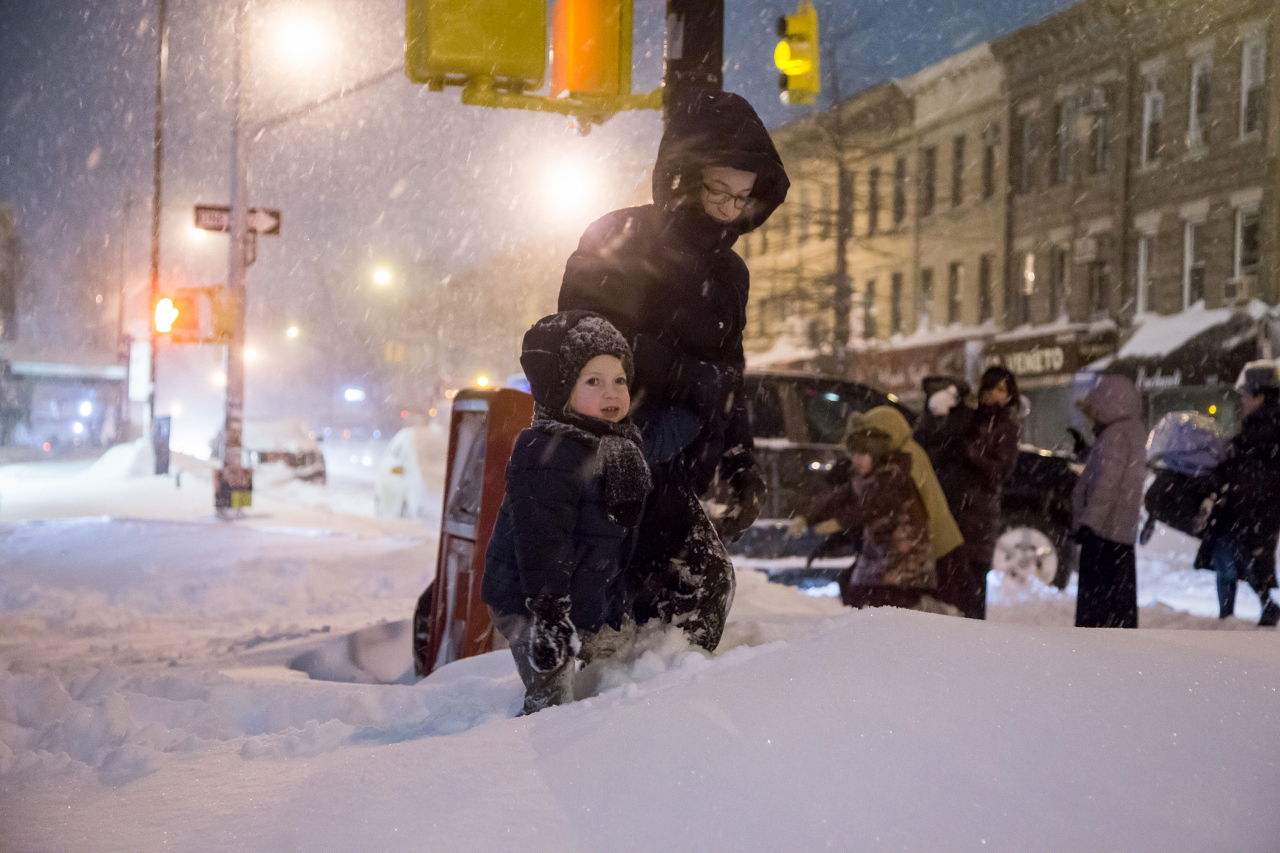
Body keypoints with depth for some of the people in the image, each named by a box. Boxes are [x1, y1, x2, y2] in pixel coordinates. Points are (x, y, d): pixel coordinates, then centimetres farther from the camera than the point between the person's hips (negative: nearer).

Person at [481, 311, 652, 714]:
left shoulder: (621, 445, 8)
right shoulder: (548, 453, -23)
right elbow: (541, 539, -27)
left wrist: (617, 608, 23)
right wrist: (547, 614, -29)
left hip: (590, 606, 10)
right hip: (529, 605, -9)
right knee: (551, 699, -7)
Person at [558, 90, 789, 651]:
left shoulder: (727, 274, 18)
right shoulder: (619, 241, -3)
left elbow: (726, 380, 24)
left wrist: (741, 470, 16)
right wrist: (682, 374, -18)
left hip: (668, 475, 7)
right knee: (700, 582, -15)